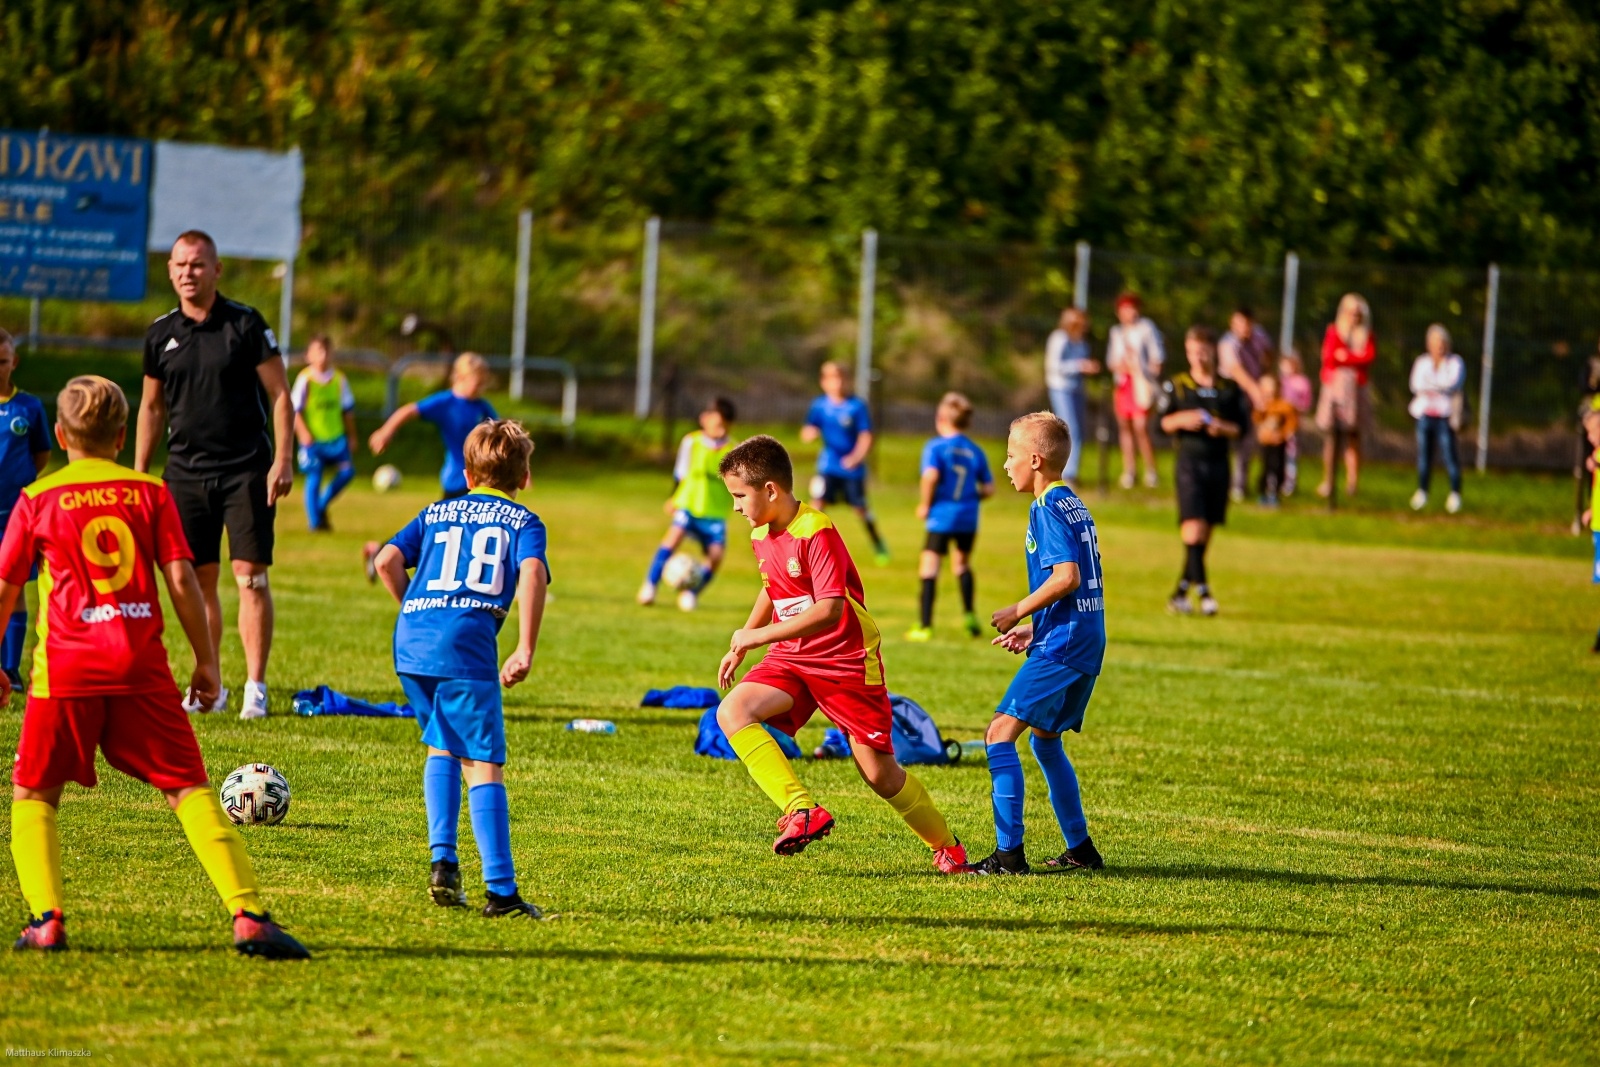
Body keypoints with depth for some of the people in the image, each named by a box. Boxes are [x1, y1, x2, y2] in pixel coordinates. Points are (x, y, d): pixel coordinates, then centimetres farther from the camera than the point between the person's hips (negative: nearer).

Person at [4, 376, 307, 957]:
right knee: (190, 790, 2)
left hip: (66, 668, -1)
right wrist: (206, 660, 9)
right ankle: (247, 914, -11)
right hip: (142, 668, 1)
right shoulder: (151, 493, 8)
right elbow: (182, 581, 2)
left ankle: (47, 919, -4)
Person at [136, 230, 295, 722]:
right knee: (197, 581, 5)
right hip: (186, 472, 4)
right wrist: (139, 475, 13)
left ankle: (255, 687, -6)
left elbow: (279, 394, -2)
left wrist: (282, 460, -10)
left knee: (251, 578, -9)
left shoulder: (245, 323, -4)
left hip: (246, 469, -4)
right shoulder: (161, 333, 8)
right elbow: (152, 407, 17)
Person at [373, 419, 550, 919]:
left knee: (442, 746, 24)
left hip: (411, 639, 4)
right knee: (484, 765, -2)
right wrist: (525, 649, -9)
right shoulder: (523, 521, 15)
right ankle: (500, 891, -7)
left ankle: (443, 861, 13)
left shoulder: (436, 513, 26)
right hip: (468, 643, -4)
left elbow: (388, 561, 12)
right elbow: (532, 572, -5)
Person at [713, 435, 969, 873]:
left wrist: (757, 636, -27)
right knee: (733, 712, -21)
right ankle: (803, 812, -26)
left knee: (879, 773, -1)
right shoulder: (761, 537, 5)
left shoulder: (816, 532, -21)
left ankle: (947, 847, 22)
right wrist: (740, 648, 21)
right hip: (795, 659, 7)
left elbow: (828, 610, -30)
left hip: (847, 661, -7)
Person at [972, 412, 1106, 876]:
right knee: (1044, 739, 22)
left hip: (1062, 645, -10)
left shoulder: (1048, 508, -12)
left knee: (1001, 732, -12)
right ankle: (1080, 850, 25)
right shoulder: (1073, 504, 17)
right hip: (1086, 641, 10)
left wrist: (1019, 611, -12)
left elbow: (1067, 577, -23)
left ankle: (1009, 852, -18)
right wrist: (1035, 629, 21)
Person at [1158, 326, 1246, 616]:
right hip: (1189, 460, -3)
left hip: (1218, 463, 3)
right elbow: (1163, 423, 4)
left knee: (1206, 531, 4)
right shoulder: (1175, 386, 5)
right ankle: (1202, 588, -17)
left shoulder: (1229, 389, 9)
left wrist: (1222, 427, -12)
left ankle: (1181, 592, 13)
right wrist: (1181, 420, -15)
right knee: (1193, 526, -17)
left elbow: (1240, 427, 8)